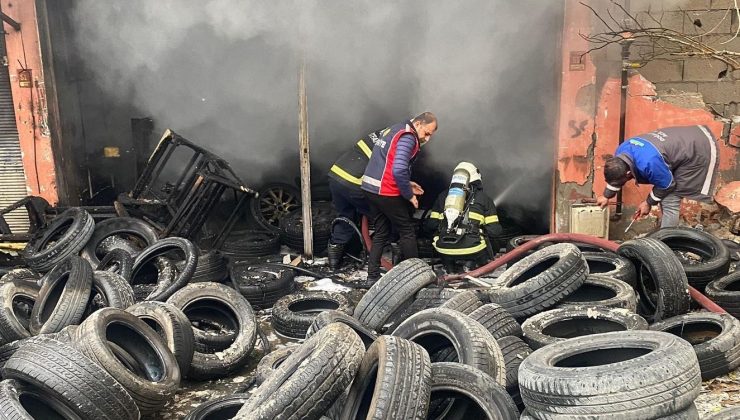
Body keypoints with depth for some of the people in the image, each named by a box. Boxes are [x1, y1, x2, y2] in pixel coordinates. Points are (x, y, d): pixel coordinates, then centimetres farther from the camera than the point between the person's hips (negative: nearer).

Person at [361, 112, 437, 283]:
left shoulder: (394, 130, 17)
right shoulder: (408, 137, -14)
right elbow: (399, 170, -26)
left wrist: (406, 184, 17)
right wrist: (409, 195, -13)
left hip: (370, 188, 9)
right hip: (386, 192, -9)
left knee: (381, 233, 16)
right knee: (407, 231, 6)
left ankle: (372, 276, 16)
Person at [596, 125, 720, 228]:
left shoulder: (648, 163, -39)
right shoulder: (621, 151, -12)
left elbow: (667, 185, -20)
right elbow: (616, 174, 10)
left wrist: (648, 203, -6)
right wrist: (607, 196, 18)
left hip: (700, 151, -9)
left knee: (669, 201, -12)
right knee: (666, 197, 16)